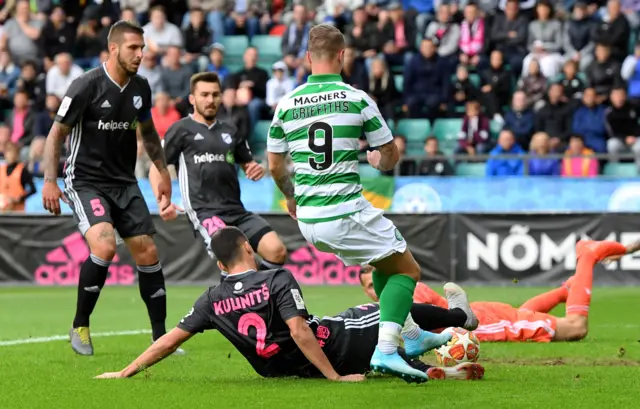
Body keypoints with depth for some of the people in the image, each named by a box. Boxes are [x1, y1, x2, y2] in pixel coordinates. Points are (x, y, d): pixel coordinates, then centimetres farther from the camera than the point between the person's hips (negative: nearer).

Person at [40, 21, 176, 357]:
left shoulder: (140, 88, 2)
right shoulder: (87, 86, -16)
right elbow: (56, 134, -10)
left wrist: (163, 172, 20)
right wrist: (50, 182, -16)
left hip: (124, 182, 6)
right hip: (85, 181, -6)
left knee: (147, 253, 1)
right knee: (104, 244, -27)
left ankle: (160, 337, 12)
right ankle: (80, 326, -9)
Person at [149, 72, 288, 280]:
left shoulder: (230, 131, 20)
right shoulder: (181, 130, 6)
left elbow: (248, 164, 30)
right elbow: (155, 169, 5)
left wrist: (256, 170, 4)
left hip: (236, 209, 5)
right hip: (203, 210, -5)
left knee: (277, 250, -15)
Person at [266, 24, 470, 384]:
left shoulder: (286, 104, 3)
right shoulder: (357, 99, -7)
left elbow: (276, 167, 12)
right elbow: (392, 155, 4)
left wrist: (292, 198, 33)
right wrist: (379, 161, 28)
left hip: (308, 219, 6)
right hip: (346, 213, -6)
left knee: (385, 262, 28)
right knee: (407, 270, 8)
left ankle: (411, 336, 31)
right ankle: (385, 350, -10)